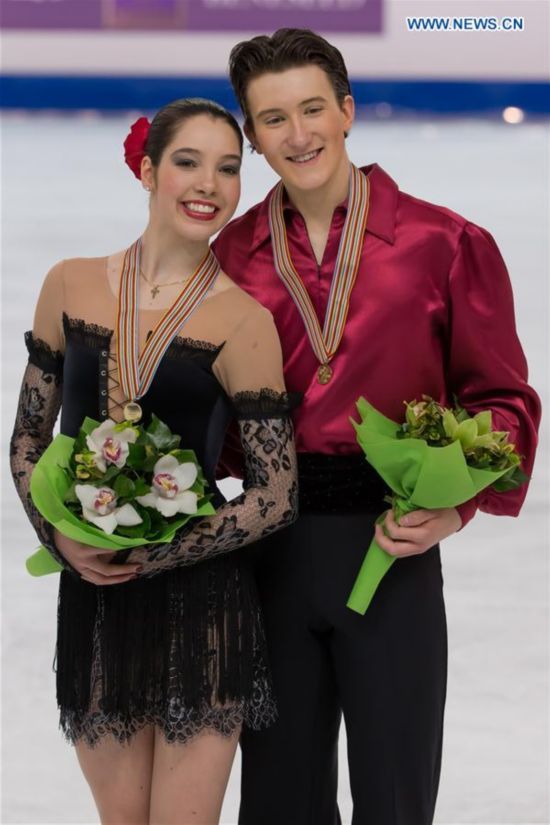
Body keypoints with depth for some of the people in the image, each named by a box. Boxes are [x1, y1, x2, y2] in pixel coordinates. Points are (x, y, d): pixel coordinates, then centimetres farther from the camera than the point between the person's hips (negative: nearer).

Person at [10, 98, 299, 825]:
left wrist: (149, 558, -12)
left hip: (200, 601, -3)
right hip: (91, 596, 3)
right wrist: (62, 538, -6)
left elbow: (275, 499, -7)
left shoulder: (241, 320, -8)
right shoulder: (71, 286, 3)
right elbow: (28, 438, 11)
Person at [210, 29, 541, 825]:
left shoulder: (444, 244, -5)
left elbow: (499, 398, -2)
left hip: (392, 548, -3)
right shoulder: (232, 254, 4)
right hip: (268, 547, 3)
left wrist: (455, 507, -17)